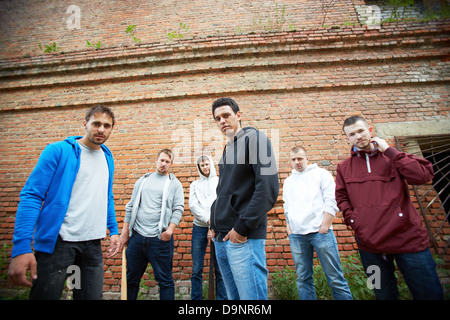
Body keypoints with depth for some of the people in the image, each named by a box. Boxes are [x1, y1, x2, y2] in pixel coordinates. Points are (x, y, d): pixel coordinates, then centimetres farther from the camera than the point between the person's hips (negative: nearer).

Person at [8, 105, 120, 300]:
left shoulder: (107, 157, 12)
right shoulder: (58, 151, -6)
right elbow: (32, 196, -10)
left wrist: (113, 230, 12)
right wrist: (22, 247, -18)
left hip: (93, 244, 5)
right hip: (58, 241, -5)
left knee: (91, 296, 11)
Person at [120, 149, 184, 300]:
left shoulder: (175, 183, 6)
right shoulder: (143, 180, 16)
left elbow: (178, 208, -1)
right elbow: (131, 206, 15)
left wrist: (170, 229, -15)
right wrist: (125, 231, 10)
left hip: (160, 238, -3)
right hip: (137, 236, 4)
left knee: (165, 280, 3)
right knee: (131, 279, 14)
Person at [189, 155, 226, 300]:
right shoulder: (195, 184, 15)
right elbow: (192, 205, 2)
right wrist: (208, 220, -11)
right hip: (199, 228, 1)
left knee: (219, 268, 1)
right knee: (196, 269, 3)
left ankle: (222, 297, 15)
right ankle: (195, 298, 16)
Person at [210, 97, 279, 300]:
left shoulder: (254, 138, -5)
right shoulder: (227, 150, 19)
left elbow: (268, 187, -16)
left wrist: (243, 226, -17)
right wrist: (216, 224, 13)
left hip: (244, 238, -8)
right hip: (221, 238, 8)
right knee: (234, 297, 16)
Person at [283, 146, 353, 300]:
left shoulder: (321, 173, 8)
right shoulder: (288, 181, 20)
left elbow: (331, 201, -1)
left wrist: (324, 226, -9)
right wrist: (288, 226, 10)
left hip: (320, 231, -3)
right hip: (296, 235, 4)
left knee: (335, 278, -2)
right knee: (303, 279, 7)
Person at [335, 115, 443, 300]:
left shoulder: (392, 156, 5)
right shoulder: (344, 167, 8)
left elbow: (423, 175, -11)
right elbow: (341, 197, 12)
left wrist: (388, 150, -9)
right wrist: (353, 220, -2)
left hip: (408, 238, -1)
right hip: (370, 244, 1)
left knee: (430, 293, 10)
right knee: (384, 295, 17)